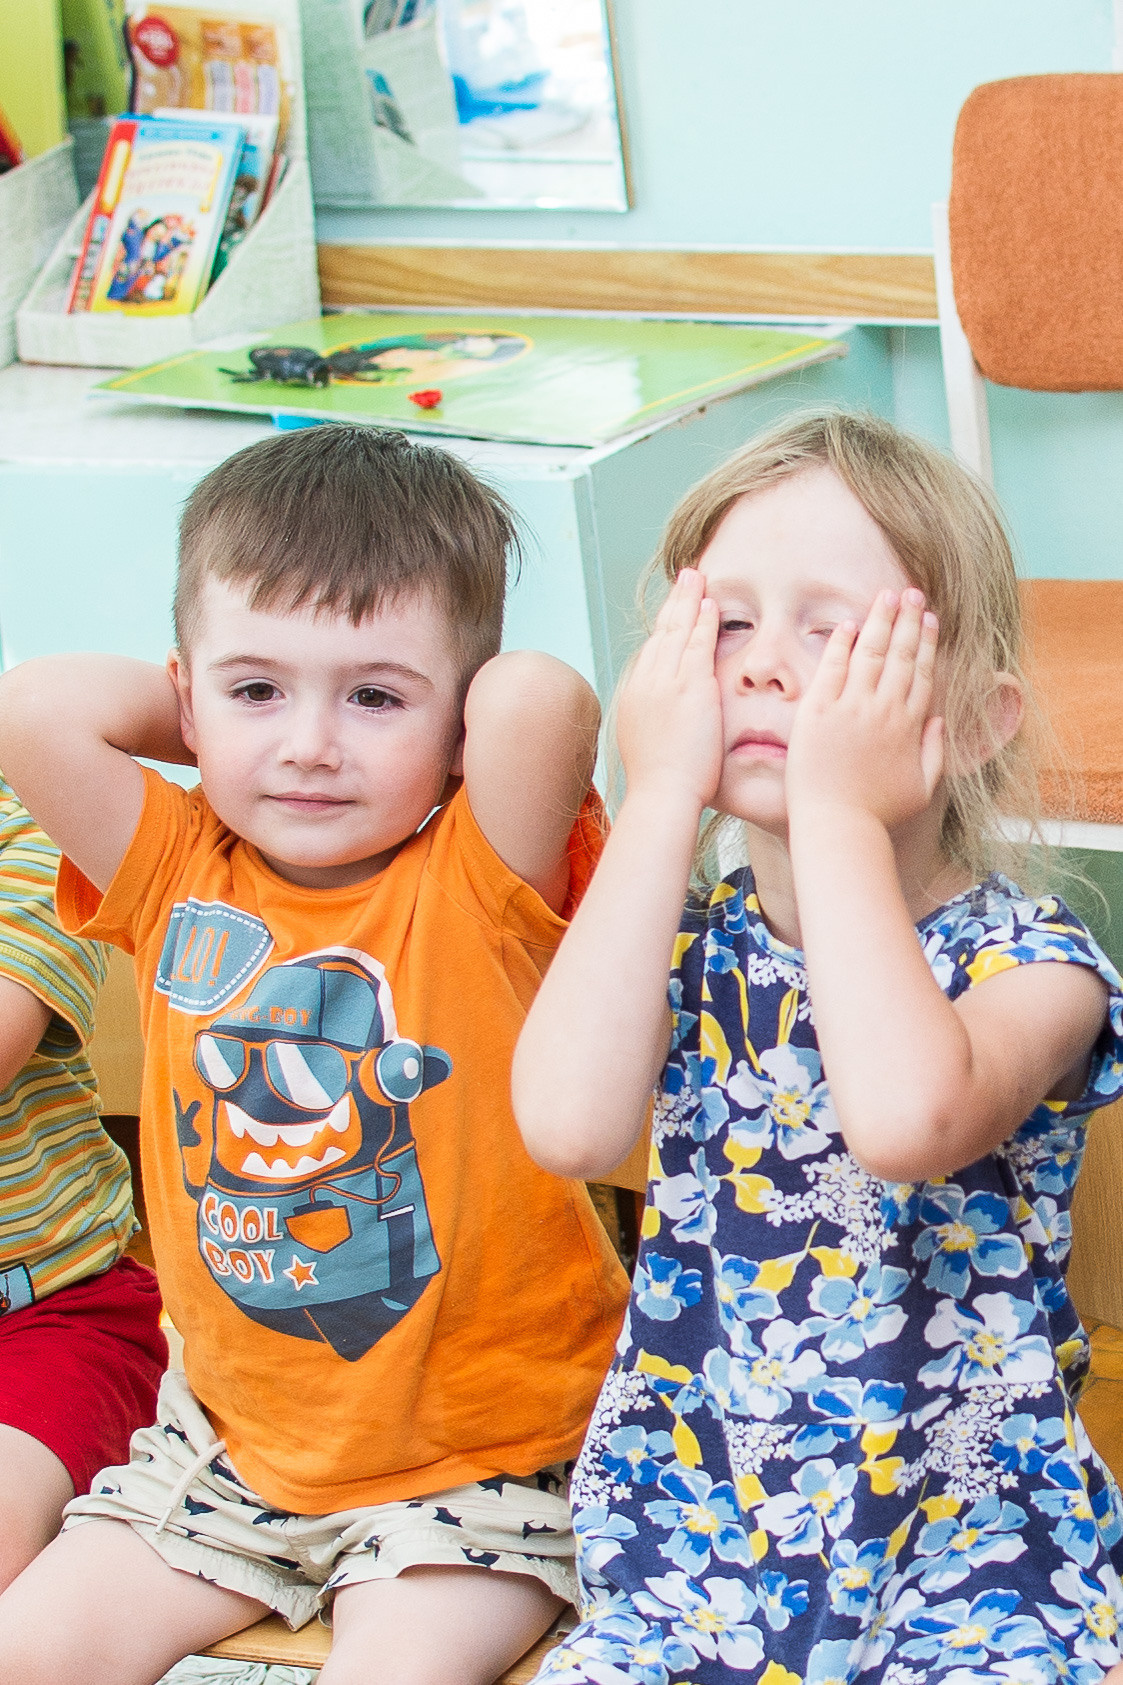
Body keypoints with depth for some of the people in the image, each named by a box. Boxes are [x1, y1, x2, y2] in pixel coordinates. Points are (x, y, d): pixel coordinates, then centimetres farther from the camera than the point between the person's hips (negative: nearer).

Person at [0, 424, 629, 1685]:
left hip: (480, 1450, -4)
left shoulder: (475, 885, -14)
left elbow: (541, 701, -34)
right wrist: (216, 712, -6)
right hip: (234, 1432, 4)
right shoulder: (178, 877, -4)